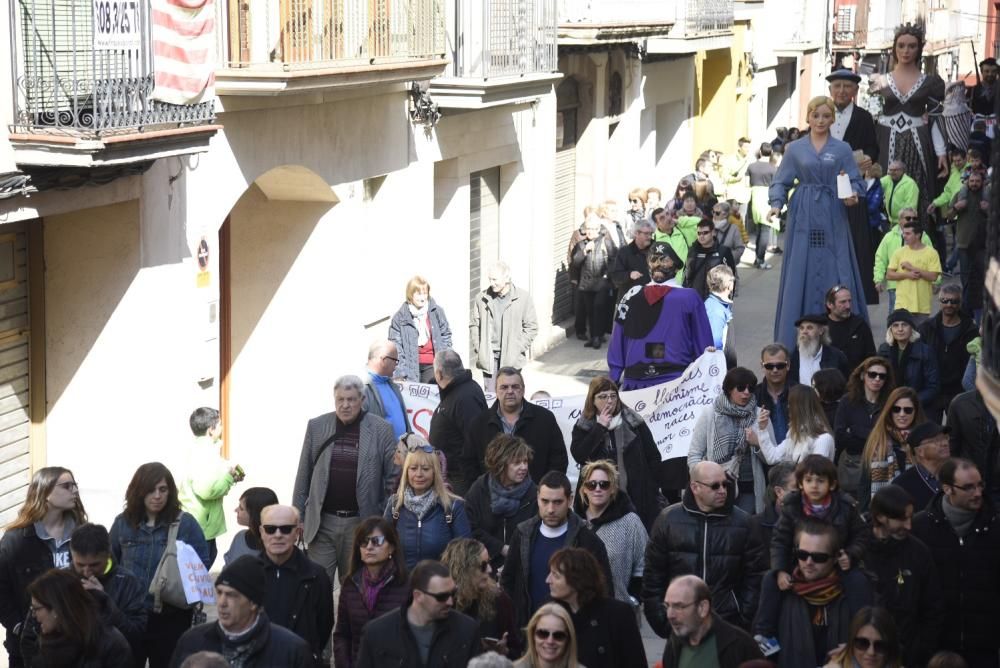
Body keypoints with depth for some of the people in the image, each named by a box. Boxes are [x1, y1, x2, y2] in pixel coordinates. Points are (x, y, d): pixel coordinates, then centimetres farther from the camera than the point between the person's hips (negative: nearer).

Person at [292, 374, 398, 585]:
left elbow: (393, 478, 2)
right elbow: (303, 476, 9)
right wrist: (298, 517, 7)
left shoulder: (381, 430, -1)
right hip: (322, 522, 1)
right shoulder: (316, 427, 4)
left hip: (361, 523, -1)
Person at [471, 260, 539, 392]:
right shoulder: (482, 298, 3)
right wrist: (478, 347, 3)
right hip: (488, 357, 2)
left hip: (512, 357, -2)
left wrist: (517, 349, -6)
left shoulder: (523, 297, -4)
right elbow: (474, 324, 13)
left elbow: (531, 327, 0)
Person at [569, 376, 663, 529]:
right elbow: (579, 456, -9)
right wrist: (600, 427, -10)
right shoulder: (583, 427, 8)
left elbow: (653, 457, 8)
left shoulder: (634, 422, 6)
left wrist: (653, 492, 1)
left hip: (636, 497, 0)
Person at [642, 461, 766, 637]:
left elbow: (755, 576, 3)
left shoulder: (742, 522, 0)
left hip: (728, 623, 0)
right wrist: (660, 620, 0)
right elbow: (654, 575, 4)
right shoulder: (668, 520, 0)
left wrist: (745, 619, -4)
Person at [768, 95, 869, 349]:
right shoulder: (795, 149, 8)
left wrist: (853, 195, -17)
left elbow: (855, 182, 4)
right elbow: (781, 182, 7)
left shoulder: (842, 149, 8)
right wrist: (776, 204, -11)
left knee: (836, 273, -4)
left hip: (832, 220, 0)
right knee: (801, 274, -1)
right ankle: (795, 339, 4)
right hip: (804, 218, 0)